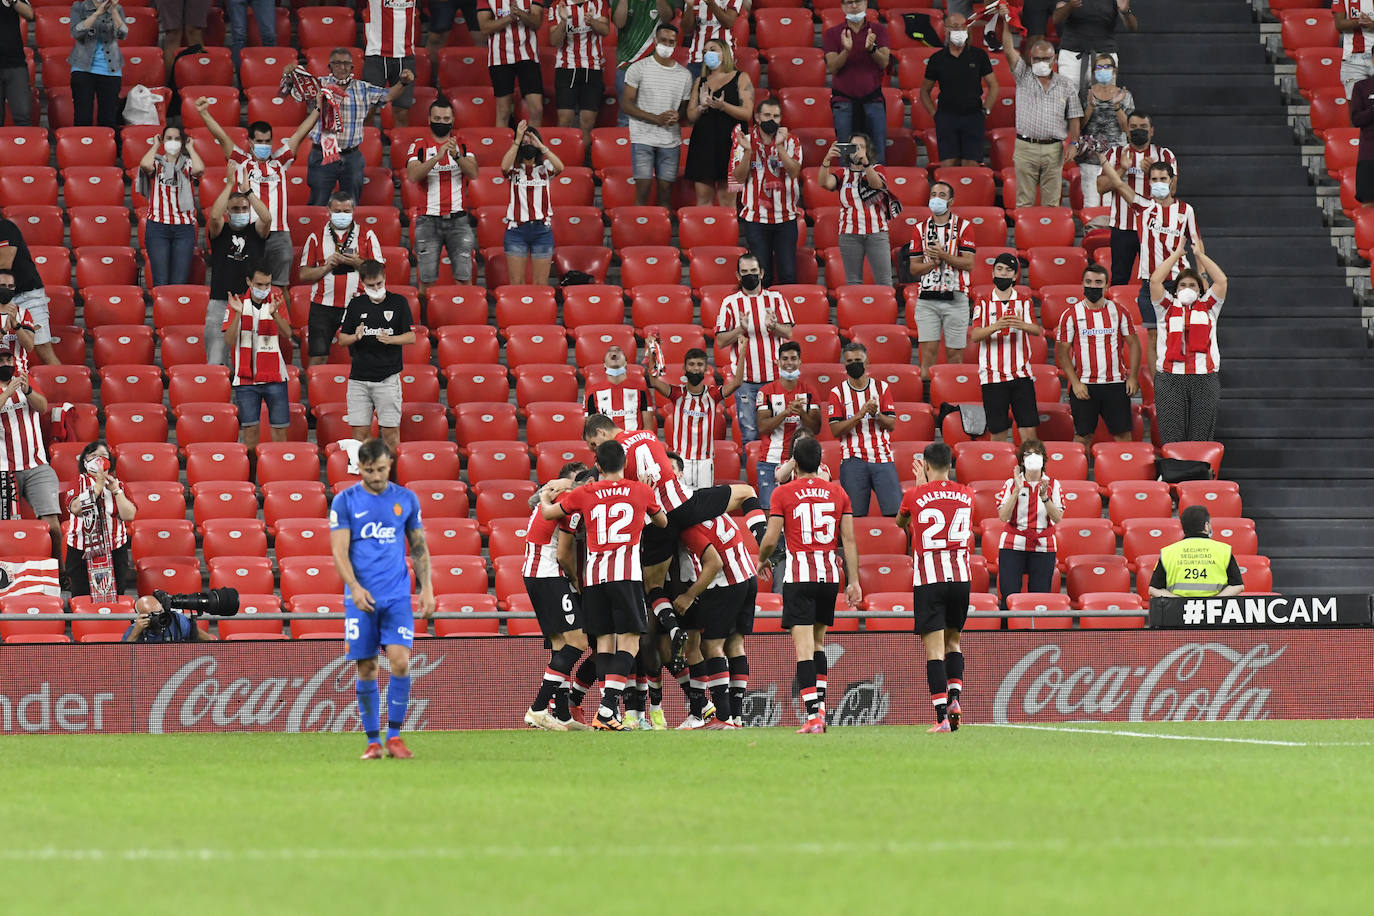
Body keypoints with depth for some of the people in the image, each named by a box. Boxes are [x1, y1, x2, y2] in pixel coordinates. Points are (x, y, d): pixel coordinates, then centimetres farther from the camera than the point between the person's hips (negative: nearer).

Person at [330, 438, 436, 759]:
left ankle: (394, 736, -2)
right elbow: (339, 551, -4)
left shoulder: (406, 499, 8)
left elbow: (419, 547, 14)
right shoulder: (345, 501, 1)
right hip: (361, 598, -1)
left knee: (400, 661, -13)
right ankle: (373, 741, 9)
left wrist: (427, 588, 5)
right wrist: (355, 587, -18)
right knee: (366, 669, 1)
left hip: (398, 597, 1)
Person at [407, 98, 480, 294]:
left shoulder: (462, 145, 10)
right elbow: (413, 175, -13)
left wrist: (457, 156, -24)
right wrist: (438, 157, -24)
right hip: (428, 219, -1)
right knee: (427, 279, -2)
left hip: (458, 218, 1)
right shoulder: (419, 146, 4)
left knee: (464, 277, -3)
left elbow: (473, 173, -5)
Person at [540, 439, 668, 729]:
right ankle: (608, 705, -19)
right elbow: (662, 522, 24)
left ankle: (606, 711, 2)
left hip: (594, 573, 3)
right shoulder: (642, 491, 7)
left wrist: (544, 497, 42)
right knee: (628, 639, -3)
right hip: (626, 572, -3)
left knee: (604, 638, 9)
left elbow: (549, 513, 20)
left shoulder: (585, 493, 8)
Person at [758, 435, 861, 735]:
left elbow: (771, 539, -5)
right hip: (830, 575, 4)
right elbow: (849, 540, 5)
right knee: (818, 644, 19)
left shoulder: (783, 493, -3)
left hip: (799, 576, -4)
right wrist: (854, 582, 7)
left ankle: (813, 716, -16)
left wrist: (761, 560, 16)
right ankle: (820, 708, 14)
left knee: (804, 647, -7)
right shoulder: (837, 492, 7)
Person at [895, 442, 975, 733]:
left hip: (928, 578, -3)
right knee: (953, 640, 21)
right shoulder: (966, 494, 5)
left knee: (934, 647, -5)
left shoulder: (915, 495, -3)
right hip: (961, 575, 3)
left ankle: (942, 716, -12)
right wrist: (925, 484, 36)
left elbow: (900, 521, 19)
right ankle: (954, 696, 3)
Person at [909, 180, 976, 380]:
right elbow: (914, 268, 9)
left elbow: (968, 264, -5)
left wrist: (943, 255, -17)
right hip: (927, 299, 1)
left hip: (955, 298, -1)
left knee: (954, 353, 0)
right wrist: (933, 262, -9)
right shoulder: (921, 229, 10)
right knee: (928, 351, -7)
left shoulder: (963, 227, 3)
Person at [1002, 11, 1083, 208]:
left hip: (1054, 149, 1)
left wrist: (1073, 143, 1)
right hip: (1025, 147, -1)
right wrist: (1006, 25, -12)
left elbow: (1074, 117, 9)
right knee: (1024, 201, 0)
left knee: (1051, 203, 2)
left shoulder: (1066, 85, 9)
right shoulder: (1023, 77, 7)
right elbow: (1009, 51, -3)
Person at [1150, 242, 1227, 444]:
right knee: (1172, 438, -6)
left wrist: (1200, 254, 13)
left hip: (1204, 380, 0)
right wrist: (1176, 254, 11)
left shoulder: (1207, 307, 15)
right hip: (1170, 379, 0)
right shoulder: (1168, 307, 13)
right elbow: (1155, 281, 2)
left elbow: (1221, 280, 5)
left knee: (1201, 439, -2)